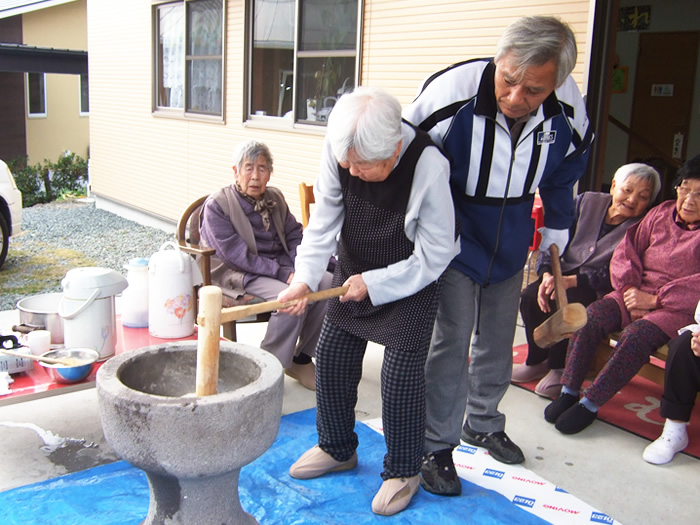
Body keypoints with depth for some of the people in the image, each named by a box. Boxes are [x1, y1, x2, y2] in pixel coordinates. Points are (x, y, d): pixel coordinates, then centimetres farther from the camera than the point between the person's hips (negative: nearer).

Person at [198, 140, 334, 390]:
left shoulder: (275, 198, 13)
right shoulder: (217, 205, -8)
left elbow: (294, 236, 11)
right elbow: (238, 255, -16)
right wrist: (283, 274, -22)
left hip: (281, 267, 7)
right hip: (238, 274, -6)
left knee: (328, 283, -18)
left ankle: (302, 357, -4)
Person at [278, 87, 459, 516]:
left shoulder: (428, 166, -32)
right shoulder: (339, 152, -20)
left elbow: (434, 255, -22)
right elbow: (324, 221, -10)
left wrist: (374, 284, -20)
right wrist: (305, 278, -23)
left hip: (413, 279, -5)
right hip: (355, 272, 5)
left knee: (401, 373, -8)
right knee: (331, 358, 8)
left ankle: (403, 471, 15)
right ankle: (338, 449, 32)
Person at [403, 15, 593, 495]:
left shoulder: (568, 111, -18)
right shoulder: (453, 92, -30)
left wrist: (555, 240, 11)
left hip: (510, 247, 4)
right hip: (454, 240, -4)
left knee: (498, 343, 16)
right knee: (451, 342, -7)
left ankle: (483, 424, 39)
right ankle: (438, 447, 11)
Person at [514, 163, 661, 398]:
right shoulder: (587, 202, 2)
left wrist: (572, 280, -26)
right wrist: (547, 276, -15)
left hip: (599, 290, -4)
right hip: (565, 274, 4)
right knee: (530, 296, -22)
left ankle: (560, 369, -9)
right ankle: (538, 361, -1)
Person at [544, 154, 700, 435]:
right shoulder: (661, 213, 10)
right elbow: (626, 251, 8)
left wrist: (654, 299, -20)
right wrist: (629, 290, -8)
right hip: (637, 293, 5)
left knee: (636, 334, -33)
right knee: (591, 316, -23)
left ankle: (590, 404, -21)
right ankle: (569, 391, -17)